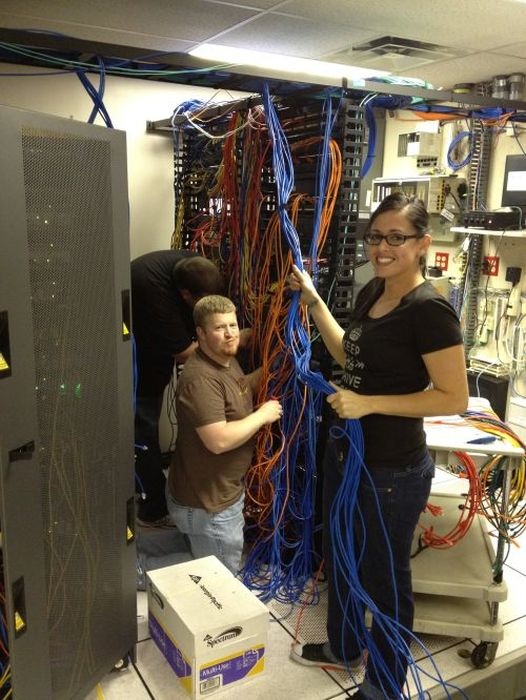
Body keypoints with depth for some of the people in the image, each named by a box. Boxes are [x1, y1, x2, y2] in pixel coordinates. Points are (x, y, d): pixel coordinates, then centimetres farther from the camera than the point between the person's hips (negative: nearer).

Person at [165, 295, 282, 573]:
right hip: (207, 504, -10)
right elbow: (219, 441, -35)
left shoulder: (227, 360, 4)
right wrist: (263, 415, -22)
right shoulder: (200, 378, -29)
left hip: (226, 491, 10)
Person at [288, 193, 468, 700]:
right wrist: (311, 300, 12)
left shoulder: (429, 309, -21)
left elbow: (454, 398, -21)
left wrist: (369, 403, -25)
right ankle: (342, 648, 50)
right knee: (339, 558, 24)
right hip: (345, 454, 8)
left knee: (385, 577, 12)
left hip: (393, 470, -8)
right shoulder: (372, 292, 3)